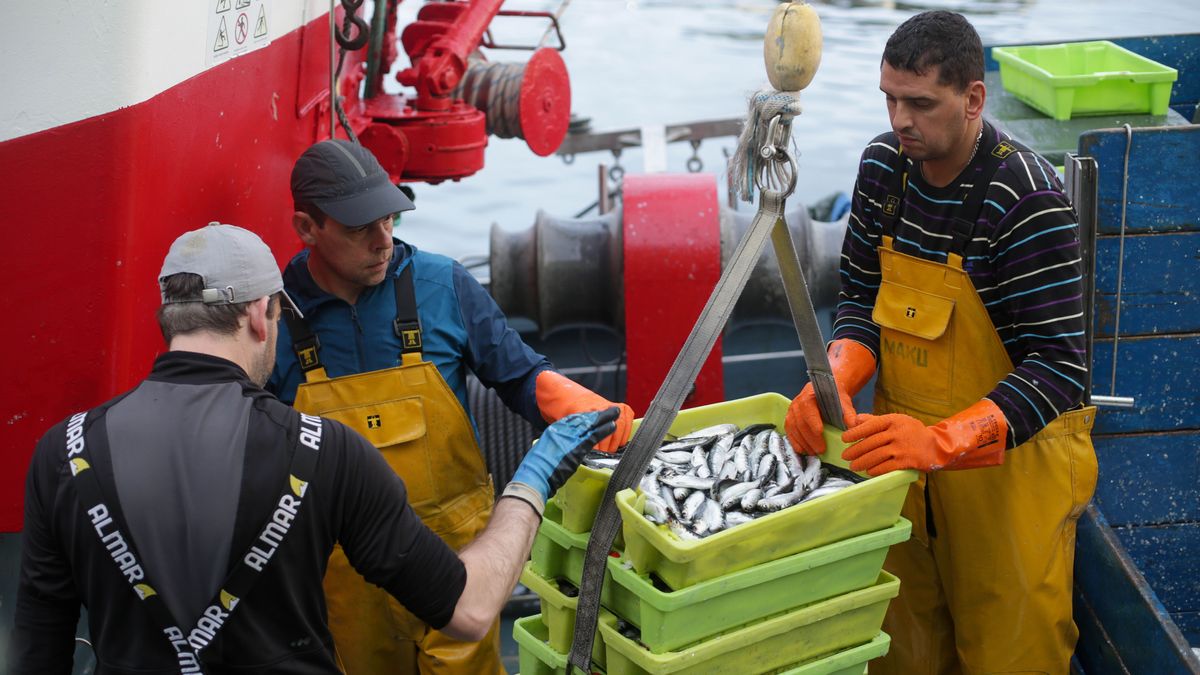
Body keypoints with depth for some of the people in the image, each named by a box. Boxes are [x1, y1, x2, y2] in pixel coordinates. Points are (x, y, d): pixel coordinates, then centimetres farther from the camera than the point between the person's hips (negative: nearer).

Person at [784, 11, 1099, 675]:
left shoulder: (1027, 198, -22)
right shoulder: (884, 164, -2)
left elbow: (1058, 366, -26)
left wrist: (944, 441, -38)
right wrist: (834, 381, -16)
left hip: (1009, 453, -5)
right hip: (902, 444, 6)